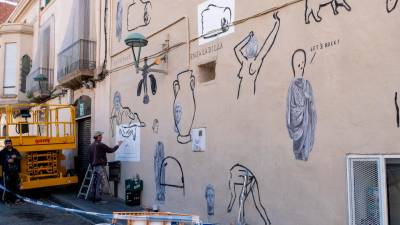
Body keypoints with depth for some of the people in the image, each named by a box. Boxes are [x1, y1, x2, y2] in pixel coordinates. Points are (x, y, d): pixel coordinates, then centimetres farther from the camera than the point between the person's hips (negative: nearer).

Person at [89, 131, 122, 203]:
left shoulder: (91, 146, 12)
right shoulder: (101, 145, -13)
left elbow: (90, 157, 17)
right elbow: (111, 150, -9)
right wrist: (118, 145, 5)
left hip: (94, 166, 8)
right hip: (100, 166, -8)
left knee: (94, 182, 11)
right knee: (99, 183, -5)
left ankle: (94, 197, 16)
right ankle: (98, 198, -5)